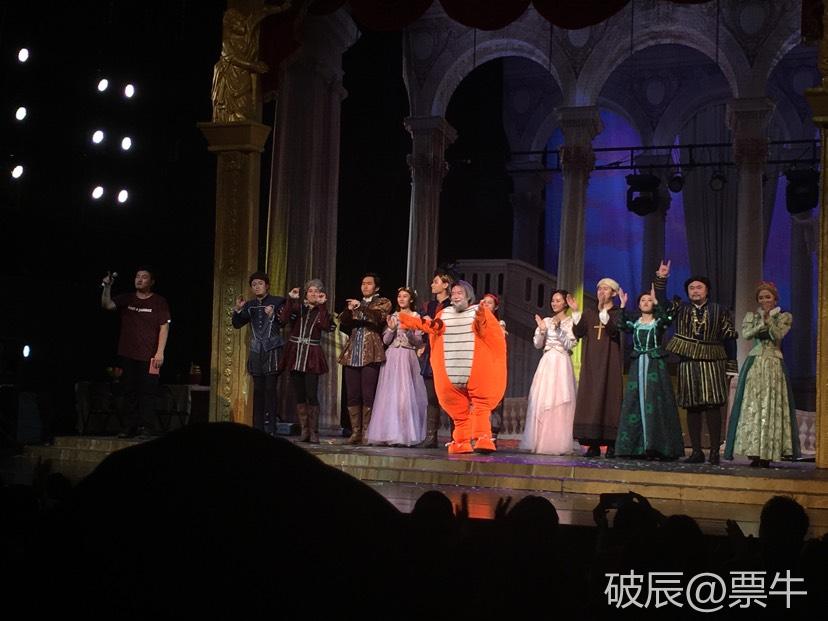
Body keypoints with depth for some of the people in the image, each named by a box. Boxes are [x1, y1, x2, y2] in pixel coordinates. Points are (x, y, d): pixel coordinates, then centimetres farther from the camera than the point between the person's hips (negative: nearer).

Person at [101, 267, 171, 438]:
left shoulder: (159, 302, 0)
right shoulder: (126, 299, 11)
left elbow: (164, 327, -3)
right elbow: (107, 305, -2)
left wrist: (160, 352, -11)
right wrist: (107, 287, -18)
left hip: (149, 357, -4)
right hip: (128, 355, 4)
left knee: (147, 392, -6)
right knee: (130, 392, 6)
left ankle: (145, 427, -5)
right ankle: (131, 427, 11)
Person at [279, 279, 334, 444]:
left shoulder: (322, 311, 7)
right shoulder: (297, 306, 8)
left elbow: (327, 327, -14)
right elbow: (283, 319, -9)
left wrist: (322, 305, -11)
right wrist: (290, 299, -13)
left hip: (312, 356, -2)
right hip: (295, 355, 2)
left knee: (312, 394, -9)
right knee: (299, 395, 4)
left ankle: (314, 431, -4)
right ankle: (304, 430, 11)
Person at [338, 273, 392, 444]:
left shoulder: (383, 302, 9)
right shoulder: (355, 303, 23)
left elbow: (379, 317, -12)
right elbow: (343, 324, 12)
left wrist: (360, 306, -20)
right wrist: (348, 311, -6)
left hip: (370, 355, -5)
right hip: (352, 354, 5)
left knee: (368, 396, -8)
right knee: (352, 396, 1)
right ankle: (355, 432, 6)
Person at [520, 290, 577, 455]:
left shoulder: (570, 322, 4)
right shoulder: (546, 321, 14)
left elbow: (570, 345, -6)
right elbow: (538, 344, 10)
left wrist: (559, 328, -14)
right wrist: (542, 330, -6)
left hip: (562, 364, -4)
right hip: (546, 363, 4)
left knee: (559, 403, -7)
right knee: (540, 402, -2)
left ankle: (558, 444, -5)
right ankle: (540, 443, 2)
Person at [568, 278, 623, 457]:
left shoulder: (618, 313, 3)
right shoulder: (588, 313, 16)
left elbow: (614, 331, -16)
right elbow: (578, 333, 2)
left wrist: (603, 310, -22)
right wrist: (575, 312, -7)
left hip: (609, 361, -4)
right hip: (591, 362, 4)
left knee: (609, 397, -7)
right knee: (590, 398, -3)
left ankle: (611, 444, -6)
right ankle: (593, 444, -1)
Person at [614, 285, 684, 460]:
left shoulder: (658, 322, 4)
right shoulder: (635, 324, 12)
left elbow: (666, 318, -20)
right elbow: (621, 325, -7)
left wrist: (656, 302, -21)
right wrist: (623, 306, -11)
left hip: (655, 366, -3)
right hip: (637, 366, 3)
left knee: (655, 403, -9)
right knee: (635, 403, -2)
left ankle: (655, 445, -9)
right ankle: (637, 447, 0)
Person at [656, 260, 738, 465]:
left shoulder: (719, 311, 8)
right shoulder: (681, 309, 14)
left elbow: (729, 338, 5)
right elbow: (661, 302, 4)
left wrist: (731, 365, -1)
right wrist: (661, 279, -5)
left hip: (712, 365, -2)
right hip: (688, 365, 2)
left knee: (713, 406, -9)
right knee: (692, 408, 3)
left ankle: (714, 451, -6)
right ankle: (696, 451, 9)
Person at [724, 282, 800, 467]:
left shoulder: (784, 317, 9)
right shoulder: (751, 316, 13)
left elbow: (778, 335, -8)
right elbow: (745, 334, -5)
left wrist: (769, 319, -19)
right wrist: (762, 322, -12)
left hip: (774, 365, -1)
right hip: (754, 364, 1)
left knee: (771, 405, -7)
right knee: (752, 405, -6)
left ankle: (767, 454, -6)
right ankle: (754, 453, -5)